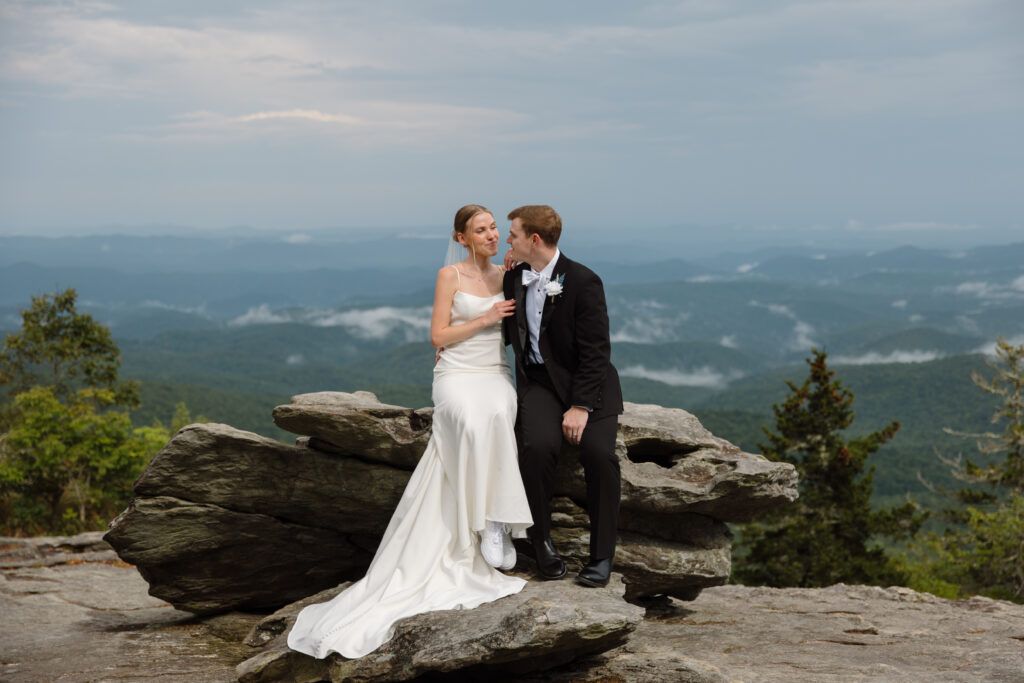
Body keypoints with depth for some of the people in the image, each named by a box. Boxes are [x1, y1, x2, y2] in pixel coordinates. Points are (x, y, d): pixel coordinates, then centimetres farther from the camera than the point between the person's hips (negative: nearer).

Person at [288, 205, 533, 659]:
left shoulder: (507, 276, 13)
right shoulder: (449, 276, 1)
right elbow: (438, 336, -4)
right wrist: (484, 320, -11)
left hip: (496, 377, 3)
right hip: (456, 377, -3)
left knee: (497, 415, -34)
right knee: (473, 422, -38)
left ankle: (495, 524, -29)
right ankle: (490, 525, -29)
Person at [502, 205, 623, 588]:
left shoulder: (583, 281, -12)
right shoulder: (513, 278, 6)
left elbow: (595, 351, -14)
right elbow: (508, 334, 20)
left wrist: (581, 406, -20)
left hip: (587, 383, -3)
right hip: (539, 381, 3)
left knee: (599, 454, -24)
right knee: (536, 447, -26)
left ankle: (601, 556, -9)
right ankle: (542, 540, -8)